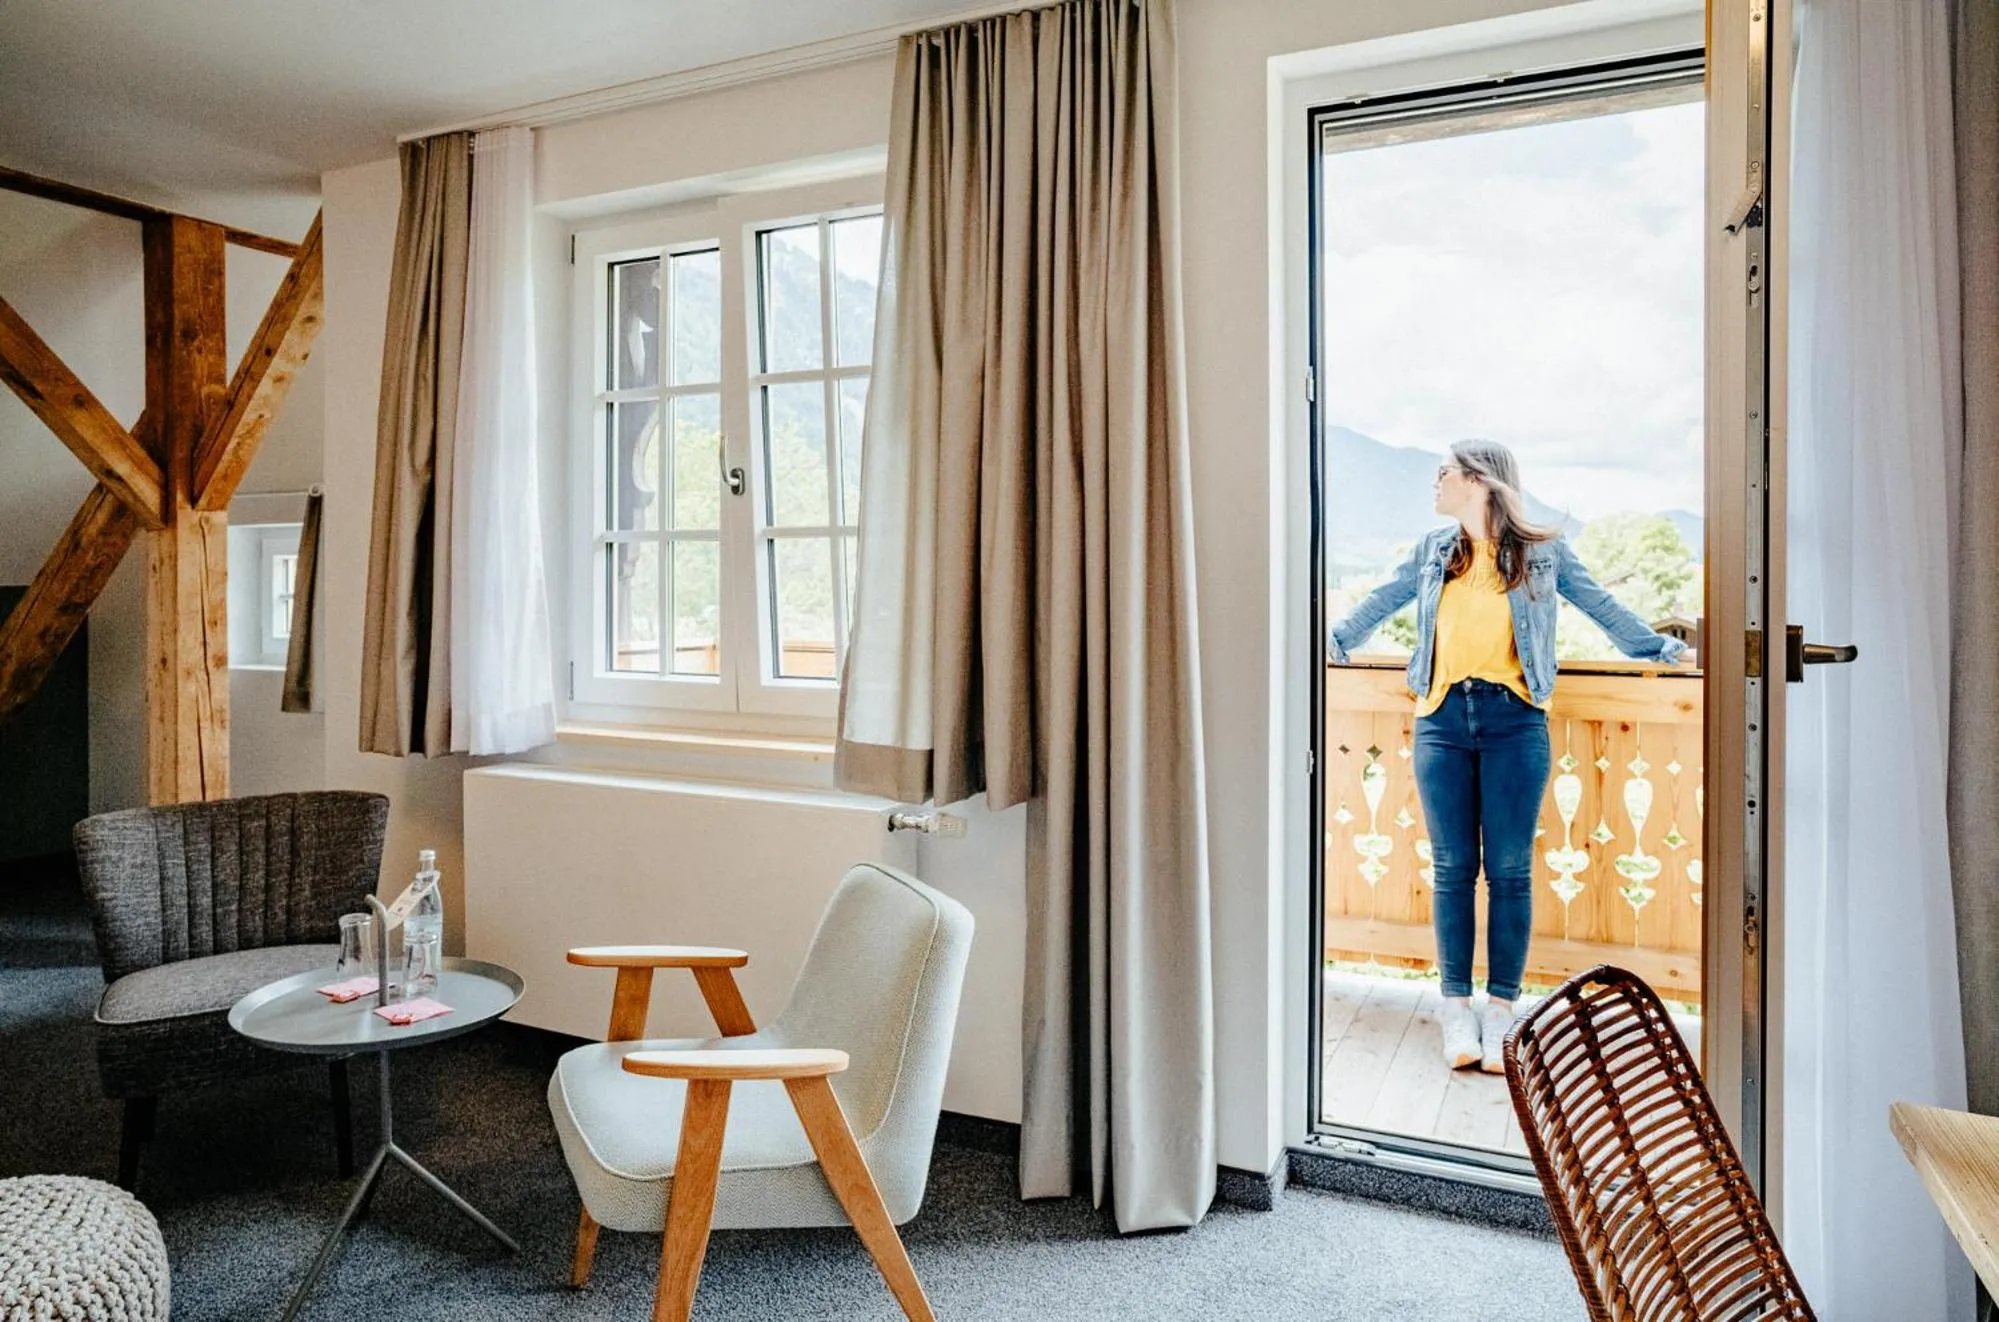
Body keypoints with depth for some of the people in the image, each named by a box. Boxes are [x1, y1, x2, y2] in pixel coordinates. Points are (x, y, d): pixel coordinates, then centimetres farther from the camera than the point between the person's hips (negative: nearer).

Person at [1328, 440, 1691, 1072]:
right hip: (1443, 719, 2)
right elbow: (1380, 603, 23)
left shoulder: (1543, 552, 7)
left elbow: (1601, 606, 13)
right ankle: (1457, 1007, 11)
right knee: (1452, 867, 3)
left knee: (1509, 870, 0)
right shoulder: (1433, 550, 15)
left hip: (1513, 719, -2)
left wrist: (1661, 648, 11)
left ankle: (1500, 1009, 9)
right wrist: (1332, 643, 26)